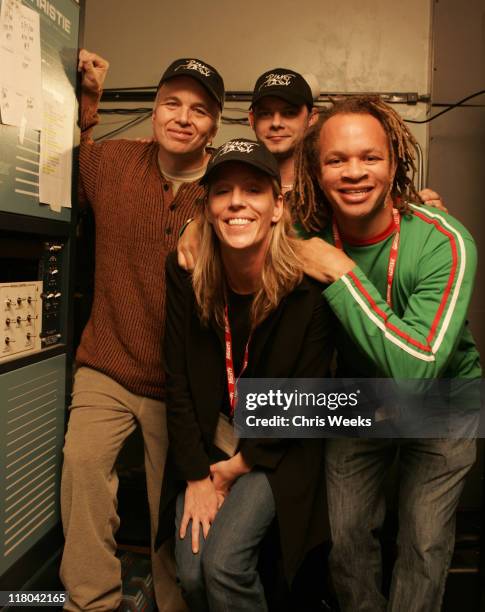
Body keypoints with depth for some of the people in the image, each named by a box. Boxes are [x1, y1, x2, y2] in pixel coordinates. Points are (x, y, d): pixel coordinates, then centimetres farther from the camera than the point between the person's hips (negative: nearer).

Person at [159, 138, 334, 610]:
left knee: (223, 562, -16)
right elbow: (177, 382, -6)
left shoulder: (309, 287, -19)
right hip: (205, 444, 3)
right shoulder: (184, 276, -11)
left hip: (277, 452, -2)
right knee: (191, 570, -5)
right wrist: (196, 476, -9)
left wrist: (237, 466, -8)